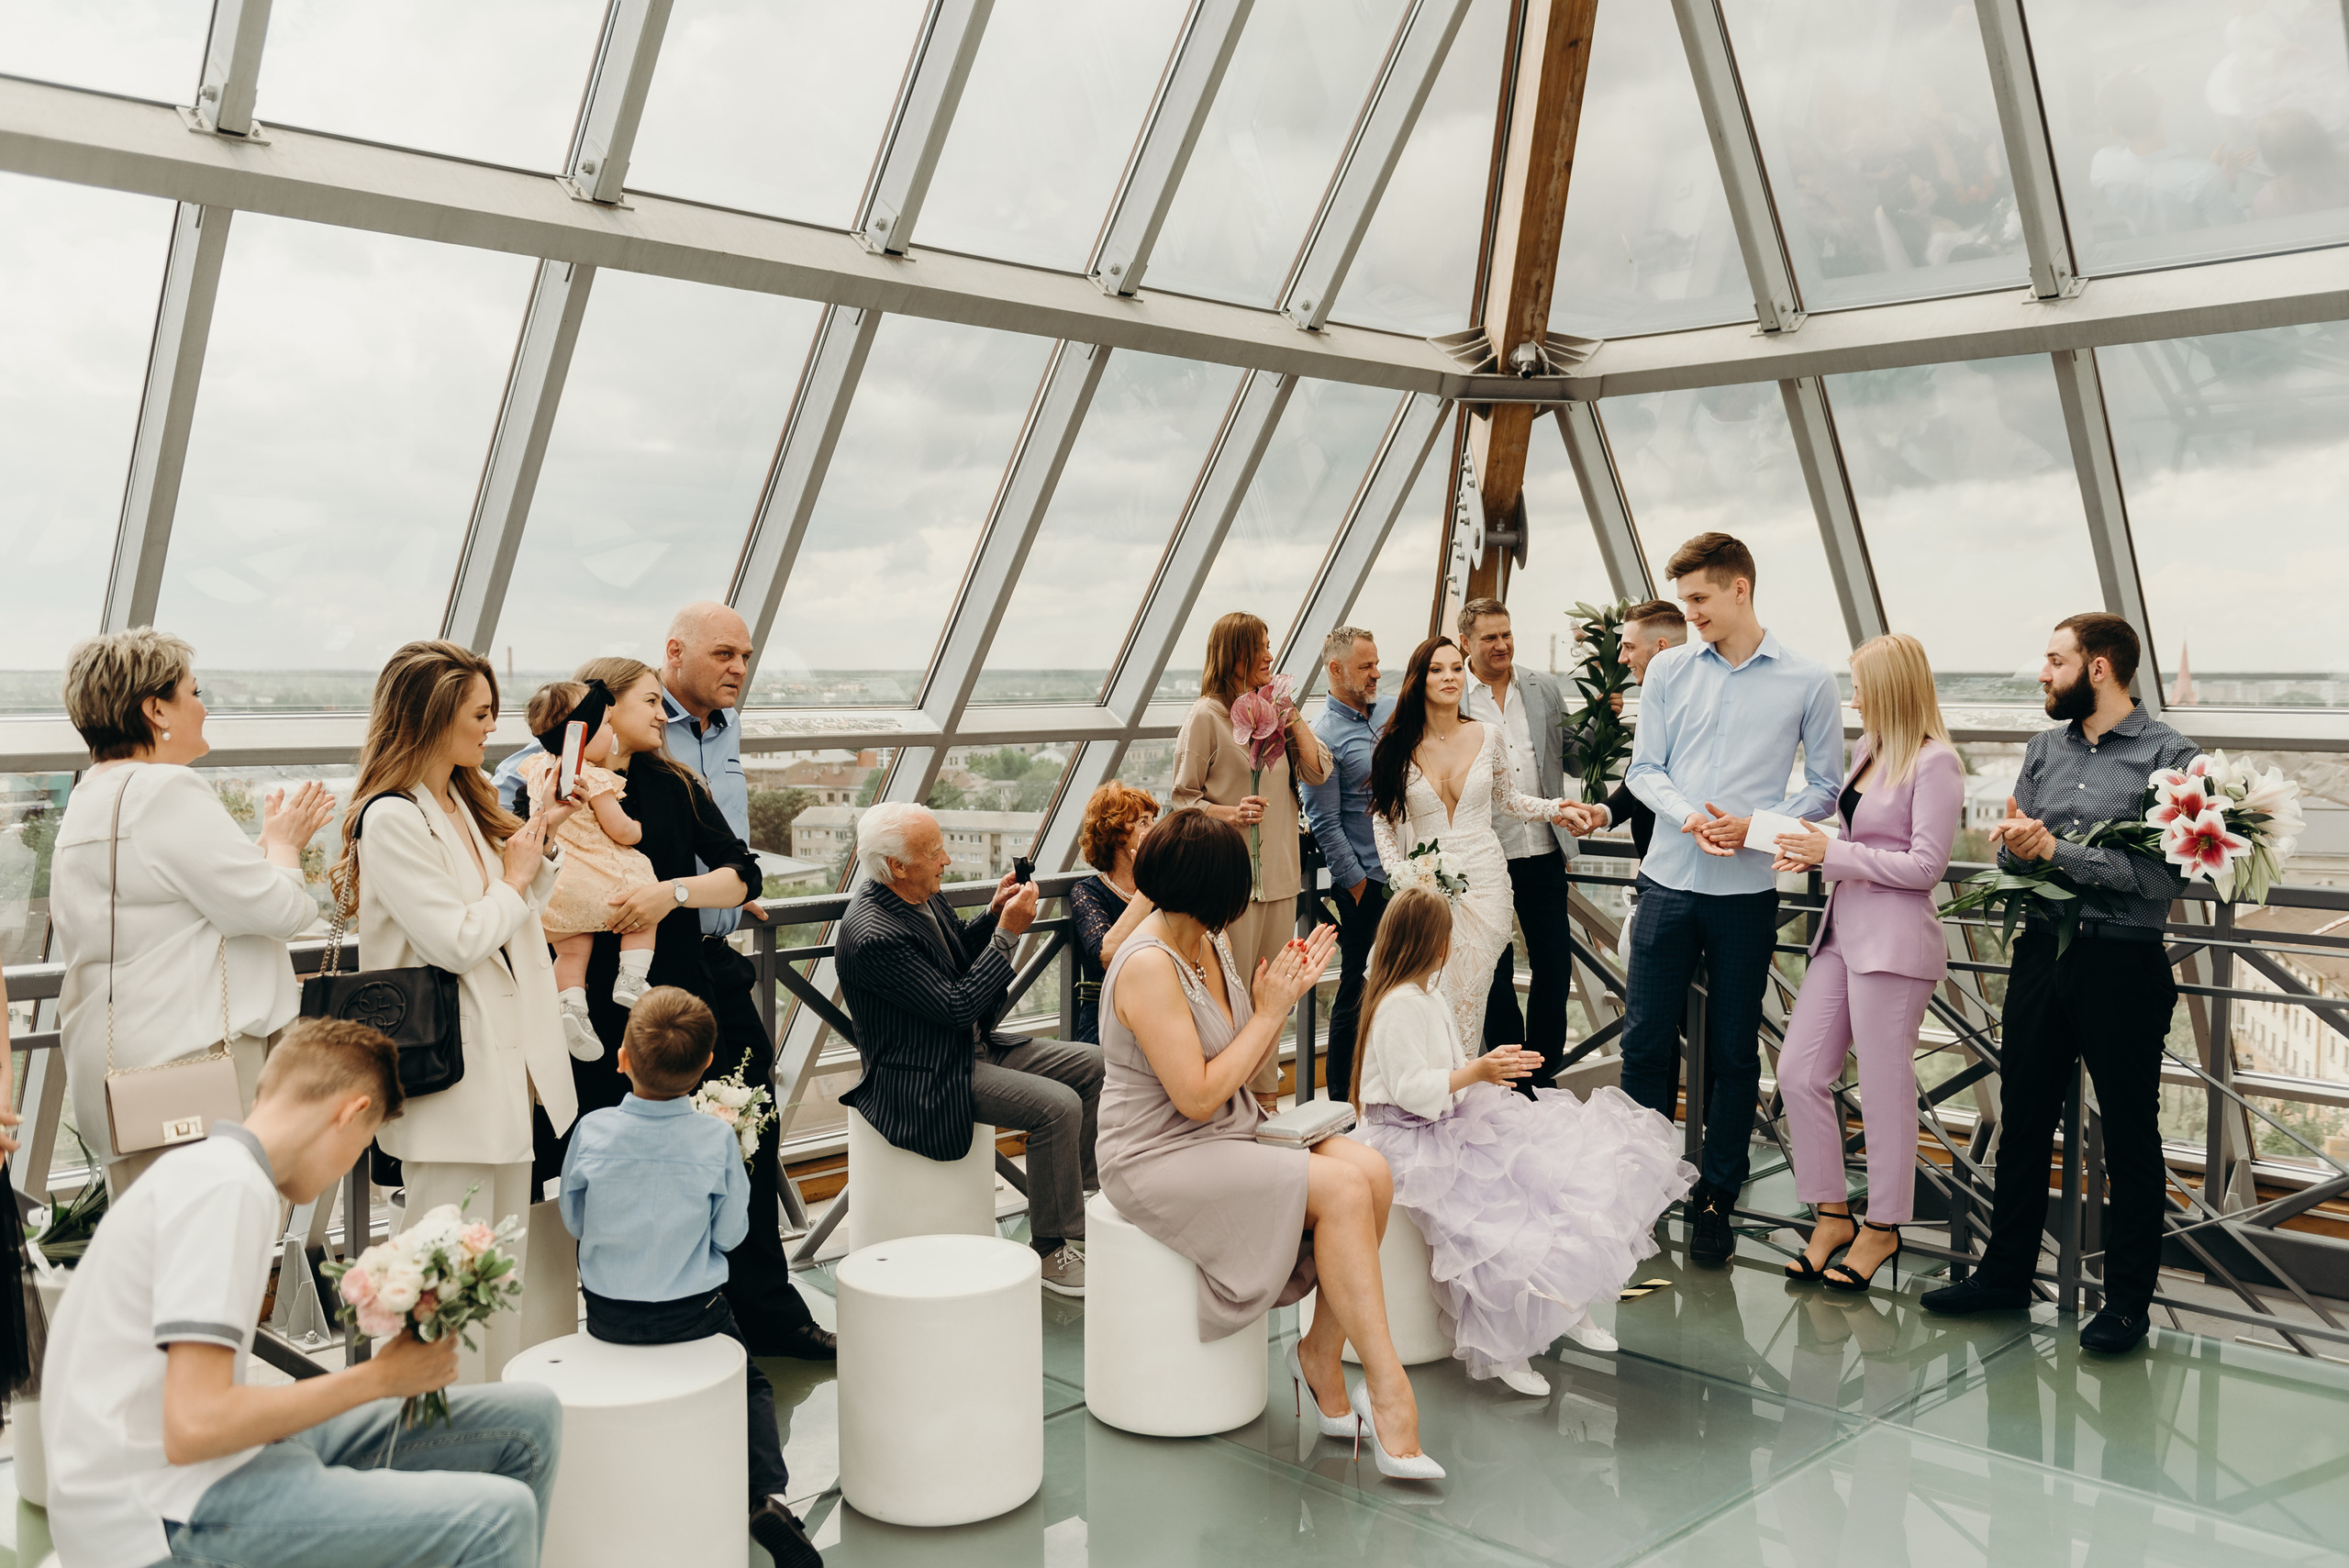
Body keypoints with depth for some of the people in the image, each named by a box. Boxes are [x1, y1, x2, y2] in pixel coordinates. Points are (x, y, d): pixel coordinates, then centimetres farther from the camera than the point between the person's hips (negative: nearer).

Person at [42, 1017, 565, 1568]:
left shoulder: (199, 1167, 15)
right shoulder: (229, 1186, -16)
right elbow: (193, 1426, -23)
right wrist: (379, 1377, -12)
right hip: (162, 1509, -10)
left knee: (531, 1418, 4)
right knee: (496, 1516, -24)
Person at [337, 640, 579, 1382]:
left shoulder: (463, 804, 12)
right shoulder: (390, 820, -15)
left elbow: (517, 921, 21)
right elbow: (459, 940, -20)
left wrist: (541, 842, 8)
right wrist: (512, 880, -5)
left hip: (506, 1062, 9)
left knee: (506, 1272, 16)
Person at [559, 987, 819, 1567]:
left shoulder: (592, 1130, -15)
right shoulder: (717, 1138, -18)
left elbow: (573, 1221, 0)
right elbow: (730, 1233, -7)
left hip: (608, 1316, 2)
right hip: (693, 1314, -1)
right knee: (752, 1385, 19)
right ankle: (767, 1495, 0)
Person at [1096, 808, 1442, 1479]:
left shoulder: (1211, 946, 8)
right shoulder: (1148, 966, -19)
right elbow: (1198, 1097, -22)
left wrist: (1287, 993, 0)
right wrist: (1269, 1012, -15)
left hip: (1230, 1137, 8)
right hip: (1160, 1160, -8)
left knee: (1371, 1171, -14)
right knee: (1341, 1190, -24)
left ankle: (1321, 1353, -1)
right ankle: (1384, 1385, -13)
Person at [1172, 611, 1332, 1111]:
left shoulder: (1274, 710, 13)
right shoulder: (1206, 715, -6)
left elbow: (1318, 770, 6)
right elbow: (1183, 797, -6)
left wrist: (1290, 711, 1)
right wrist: (1231, 813, -22)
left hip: (1280, 872, 7)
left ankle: (1266, 1094, 22)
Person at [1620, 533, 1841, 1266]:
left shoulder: (1808, 683, 0)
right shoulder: (1668, 670, 7)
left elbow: (1825, 786, 3)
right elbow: (1644, 768, 7)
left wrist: (1755, 826, -13)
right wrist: (1689, 817, -12)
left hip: (1747, 891, -2)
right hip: (1670, 879, 2)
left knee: (1733, 1052, 6)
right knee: (1646, 1040, 4)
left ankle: (1715, 1199, 18)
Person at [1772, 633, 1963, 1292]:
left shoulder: (1935, 762, -11)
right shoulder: (1869, 749, 14)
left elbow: (1925, 865, -15)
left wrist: (1834, 854, -13)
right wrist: (1813, 854, 2)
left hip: (1894, 941, -8)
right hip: (1843, 933, 8)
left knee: (1884, 1087, 2)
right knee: (1799, 1071, 6)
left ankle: (1883, 1227, 18)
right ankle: (1832, 1214, 18)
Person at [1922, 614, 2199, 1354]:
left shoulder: (2170, 755, -9)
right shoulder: (2045, 749, 10)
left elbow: (2166, 877, -19)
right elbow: (2011, 853, 9)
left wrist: (2053, 849, -17)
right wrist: (2015, 843, -14)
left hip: (2123, 965, -6)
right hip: (2043, 953, 6)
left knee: (2129, 1138, 6)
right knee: (2023, 1122, 13)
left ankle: (2128, 1301, 19)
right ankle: (2005, 1274, 27)